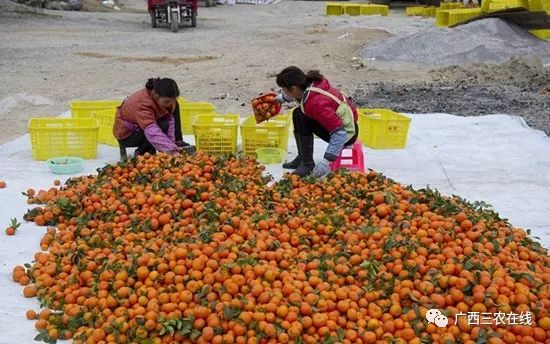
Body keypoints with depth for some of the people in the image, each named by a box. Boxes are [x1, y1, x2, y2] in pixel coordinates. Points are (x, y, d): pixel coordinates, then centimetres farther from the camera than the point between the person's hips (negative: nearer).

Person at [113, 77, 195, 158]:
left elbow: (170, 118, -19)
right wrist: (173, 149, -57)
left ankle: (178, 142, 0)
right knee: (163, 126, -31)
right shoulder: (142, 104, -38)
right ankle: (140, 153, -14)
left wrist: (173, 142, -31)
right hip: (126, 134, -8)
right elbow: (152, 132, -48)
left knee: (174, 107, -5)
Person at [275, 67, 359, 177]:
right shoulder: (311, 85, -9)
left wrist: (326, 161, -40)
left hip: (346, 132, -9)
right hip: (340, 122, 9)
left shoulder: (316, 103, -34)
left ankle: (308, 163, -12)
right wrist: (281, 98, 22)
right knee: (298, 113, 12)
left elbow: (339, 132, -38)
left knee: (303, 118, -22)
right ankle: (302, 157, 14)